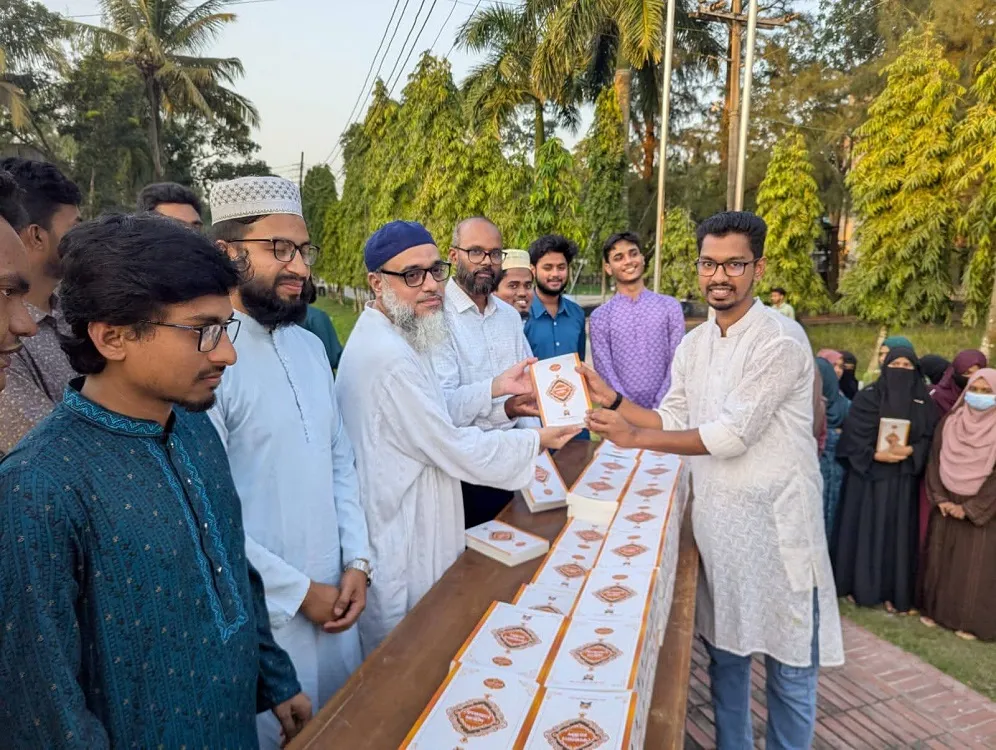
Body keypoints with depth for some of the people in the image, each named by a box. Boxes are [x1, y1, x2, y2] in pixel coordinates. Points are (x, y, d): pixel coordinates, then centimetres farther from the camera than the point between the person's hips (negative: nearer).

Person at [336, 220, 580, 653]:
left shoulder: (382, 338, 8)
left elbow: (431, 411, 15)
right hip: (401, 548, -10)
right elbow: (454, 449, -23)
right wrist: (537, 441, -11)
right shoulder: (390, 358, -26)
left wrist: (496, 389, 6)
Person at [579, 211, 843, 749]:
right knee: (724, 650, 20)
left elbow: (731, 435, -21)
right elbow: (675, 422, 10)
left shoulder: (780, 340, -16)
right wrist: (612, 400, -2)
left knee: (789, 664, 10)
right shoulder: (692, 345, 7)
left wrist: (633, 438, -18)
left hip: (775, 521, -6)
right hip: (713, 517, 6)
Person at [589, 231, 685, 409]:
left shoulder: (670, 306, 3)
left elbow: (677, 363, -1)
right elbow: (605, 371, -4)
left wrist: (658, 407, -9)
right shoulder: (600, 316, 1)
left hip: (664, 409, 1)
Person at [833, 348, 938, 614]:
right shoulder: (868, 396, -1)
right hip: (868, 475, -2)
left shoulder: (924, 401, 8)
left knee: (897, 533, 5)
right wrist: (877, 454, -20)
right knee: (864, 530, 2)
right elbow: (854, 435, -8)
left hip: (904, 480, 2)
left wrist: (910, 451, -17)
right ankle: (859, 585, 13)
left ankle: (893, 591, 14)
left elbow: (931, 438, 1)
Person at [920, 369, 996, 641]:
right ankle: (936, 609, 23)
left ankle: (971, 621, 16)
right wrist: (940, 498, -8)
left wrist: (970, 509, -13)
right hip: (946, 506, 3)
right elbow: (934, 461, 2)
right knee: (939, 557, 10)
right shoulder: (949, 422, 2)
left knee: (974, 565, 3)